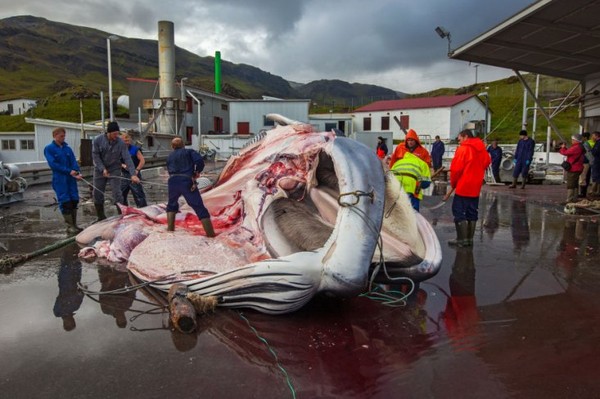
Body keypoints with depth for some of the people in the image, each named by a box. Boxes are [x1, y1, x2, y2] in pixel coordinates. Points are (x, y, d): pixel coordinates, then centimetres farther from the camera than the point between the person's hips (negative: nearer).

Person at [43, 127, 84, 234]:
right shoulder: (49, 149, -1)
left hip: (71, 178, 4)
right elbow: (53, 164, -10)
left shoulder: (67, 148, 11)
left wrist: (77, 172, -15)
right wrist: (69, 171, -17)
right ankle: (70, 226, 2)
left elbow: (74, 162, 4)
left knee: (74, 200, 4)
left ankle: (74, 225, 14)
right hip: (59, 179, -4)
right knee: (65, 202, -5)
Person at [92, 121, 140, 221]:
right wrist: (103, 169, -19)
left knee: (117, 193, -9)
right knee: (97, 194, 7)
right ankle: (101, 217, 22)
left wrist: (133, 174, -29)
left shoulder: (121, 143, -15)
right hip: (100, 170, 2)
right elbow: (95, 156, -8)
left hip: (114, 170, -2)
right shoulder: (97, 140, -12)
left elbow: (127, 158, -20)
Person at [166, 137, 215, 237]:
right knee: (200, 208, -3)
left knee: (172, 204, 31)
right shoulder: (189, 152, 15)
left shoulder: (170, 156, 27)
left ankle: (170, 228, 25)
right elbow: (199, 160, -3)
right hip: (187, 181, -4)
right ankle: (210, 234, -8)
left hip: (173, 181, 4)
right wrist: (197, 171, 12)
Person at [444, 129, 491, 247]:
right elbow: (486, 164, 14)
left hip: (463, 187, -7)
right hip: (475, 188, 7)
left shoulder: (463, 149, -11)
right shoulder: (482, 150, 8)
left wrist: (453, 183, 1)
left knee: (459, 212, 0)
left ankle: (462, 239, 1)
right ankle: (470, 239, 17)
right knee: (472, 213, 12)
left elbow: (456, 169, -14)